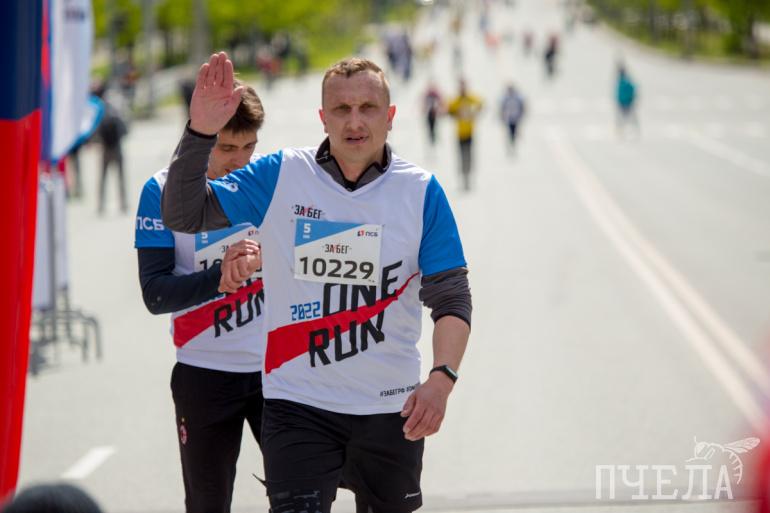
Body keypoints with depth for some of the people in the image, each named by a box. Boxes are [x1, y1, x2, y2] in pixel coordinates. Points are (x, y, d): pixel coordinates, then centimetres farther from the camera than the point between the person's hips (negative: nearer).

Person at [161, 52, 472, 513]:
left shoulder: (421, 192, -2)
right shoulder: (280, 176, -1)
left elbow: (452, 298, -3)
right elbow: (184, 214, -2)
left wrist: (442, 378, -19)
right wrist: (201, 132, -16)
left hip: (391, 407, 1)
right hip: (298, 404, -1)